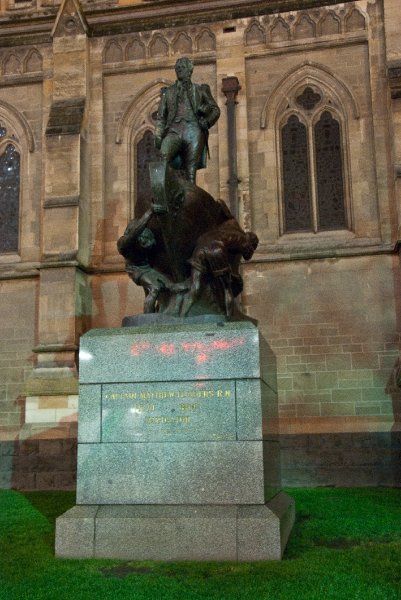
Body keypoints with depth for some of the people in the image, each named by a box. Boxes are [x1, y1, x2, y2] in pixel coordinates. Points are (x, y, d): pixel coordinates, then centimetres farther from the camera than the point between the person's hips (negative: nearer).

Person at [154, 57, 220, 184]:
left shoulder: (200, 90, 21)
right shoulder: (168, 92, 24)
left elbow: (215, 109, 18)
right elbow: (161, 117, 19)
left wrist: (207, 122, -1)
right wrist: (158, 135, 4)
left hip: (193, 132, 0)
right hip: (174, 131, 0)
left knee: (191, 172, -11)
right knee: (163, 155, -32)